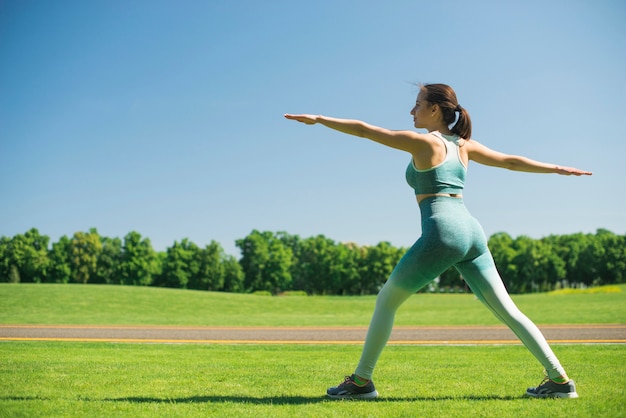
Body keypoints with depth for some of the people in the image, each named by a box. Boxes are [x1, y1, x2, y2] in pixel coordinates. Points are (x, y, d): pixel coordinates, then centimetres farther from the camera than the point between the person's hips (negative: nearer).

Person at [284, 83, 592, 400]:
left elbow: (363, 130, 1)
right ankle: (559, 379, 8)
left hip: (442, 232, -7)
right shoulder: (464, 145, 18)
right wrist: (557, 169, 35)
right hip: (471, 232, 7)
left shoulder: (423, 142, 0)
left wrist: (319, 119, 9)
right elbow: (511, 161, 23)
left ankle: (361, 381, 10)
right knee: (506, 311, 10)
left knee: (386, 301, 7)